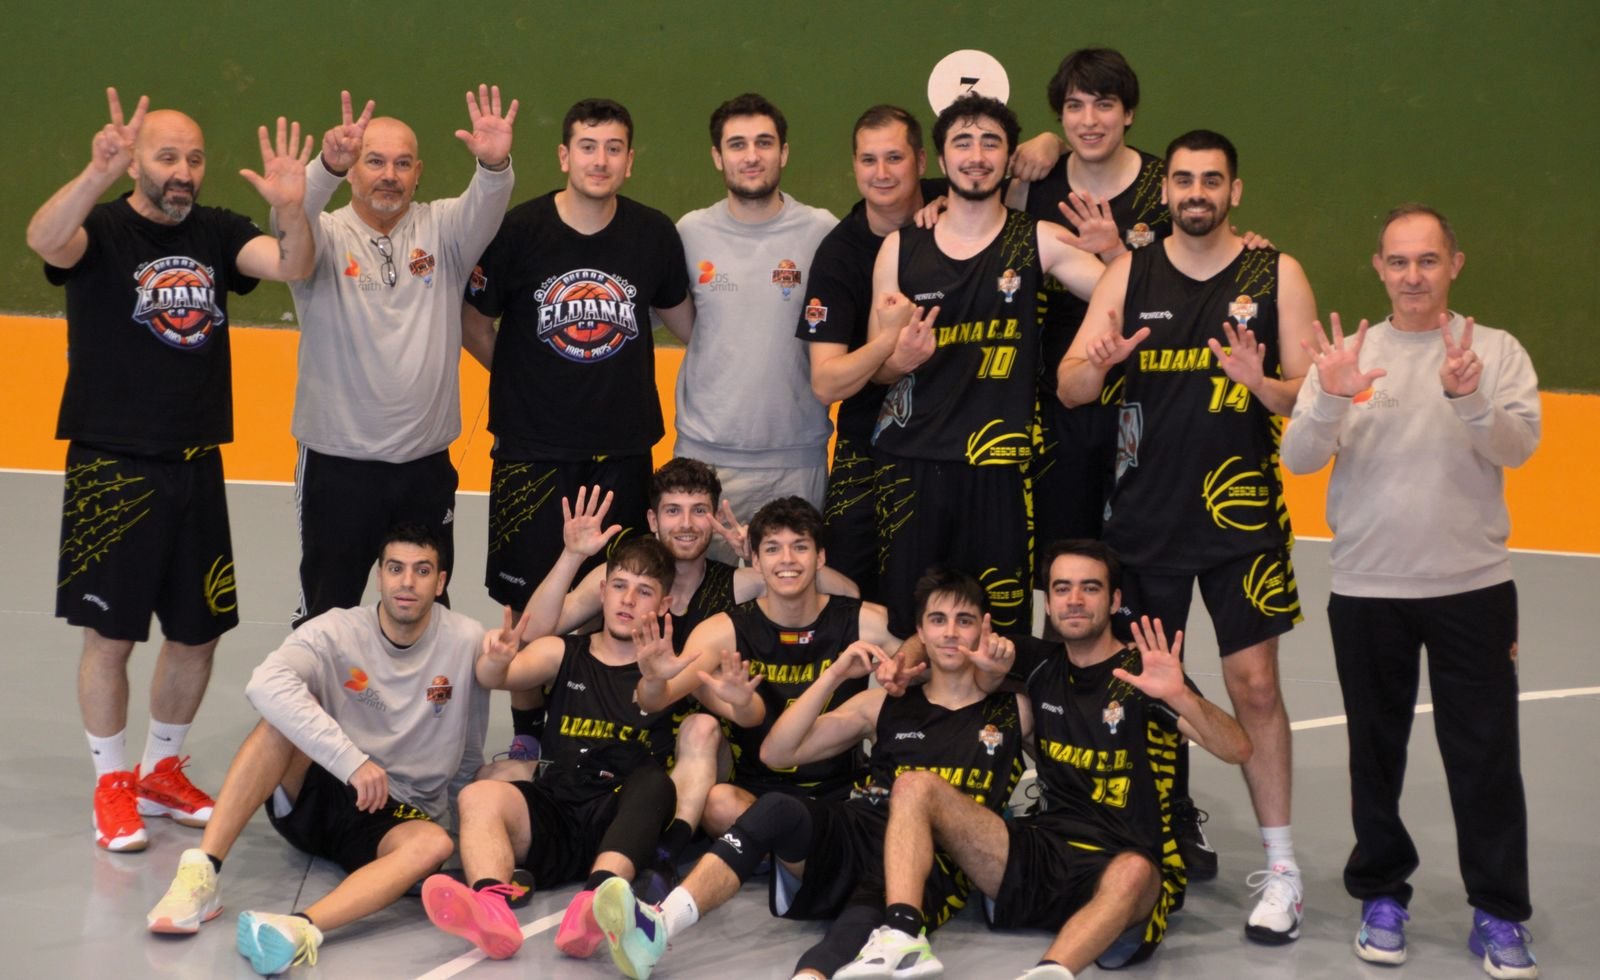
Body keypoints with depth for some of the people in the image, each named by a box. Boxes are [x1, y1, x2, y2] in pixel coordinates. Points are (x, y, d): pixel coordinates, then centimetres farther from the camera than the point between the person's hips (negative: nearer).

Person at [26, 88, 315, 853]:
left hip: (196, 466, 5)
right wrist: (98, 174, -47)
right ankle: (112, 785, 16)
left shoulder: (217, 234, 6)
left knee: (197, 633, 12)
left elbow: (292, 266, -9)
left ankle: (163, 770, 30)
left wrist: (291, 209, -31)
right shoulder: (102, 230, -7)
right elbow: (45, 242, -29)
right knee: (110, 634, 0)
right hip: (112, 466, -5)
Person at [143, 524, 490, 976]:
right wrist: (352, 761, -38)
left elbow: (469, 757, 7)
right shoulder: (338, 631, -10)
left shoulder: (467, 642, -7)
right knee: (287, 711, -27)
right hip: (316, 790, 0)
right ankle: (199, 874, -34)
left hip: (396, 818, 0)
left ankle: (300, 929, -58)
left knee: (434, 843, -34)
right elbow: (264, 684, -32)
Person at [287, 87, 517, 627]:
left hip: (426, 463, 2)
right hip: (337, 464, -2)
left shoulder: (442, 230, 2)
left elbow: (484, 209, -18)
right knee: (326, 612, 7)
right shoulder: (327, 236, -4)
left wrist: (494, 165, -41)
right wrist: (327, 166, -47)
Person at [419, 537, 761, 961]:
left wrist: (741, 700, -26)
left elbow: (748, 717, 0)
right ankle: (492, 908, -53)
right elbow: (493, 679, -4)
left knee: (653, 780, -32)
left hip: (623, 824, -2)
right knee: (479, 795, -24)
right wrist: (498, 661, -30)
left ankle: (596, 901, -57)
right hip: (555, 815, 2)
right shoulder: (561, 653, 13)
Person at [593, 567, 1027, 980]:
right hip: (856, 841, 3)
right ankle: (657, 927, -45)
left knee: (864, 921, -38)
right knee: (777, 809, -29)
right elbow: (777, 752, 15)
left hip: (931, 867, -3)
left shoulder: (1014, 708, 18)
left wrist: (1010, 667, -5)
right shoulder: (886, 703, 22)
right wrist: (837, 674, 6)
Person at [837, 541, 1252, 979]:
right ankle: (901, 939, -31)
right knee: (916, 786, -9)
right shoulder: (1042, 664, 11)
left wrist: (1180, 696, -33)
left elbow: (1236, 750, -15)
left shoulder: (1143, 674, -3)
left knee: (1133, 873, -40)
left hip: (1117, 866, -5)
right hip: (1043, 850, 5)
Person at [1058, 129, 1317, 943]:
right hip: (1144, 512, 2)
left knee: (1254, 685, -4)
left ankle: (1280, 869, 5)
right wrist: (1100, 362, -23)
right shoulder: (1129, 274, 4)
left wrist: (1260, 383, -23)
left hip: (1240, 514, -2)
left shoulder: (1275, 276, 1)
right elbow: (1068, 387, -1)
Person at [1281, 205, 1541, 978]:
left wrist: (1469, 397, -31)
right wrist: (1332, 400, -24)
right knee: (1376, 752, 9)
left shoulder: (1497, 350, 2)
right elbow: (1298, 459, -5)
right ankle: (1381, 895, 23)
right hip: (1367, 590, 1)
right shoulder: (1348, 355, 5)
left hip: (1472, 587, -1)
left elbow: (1519, 445, -12)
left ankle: (1499, 915, 9)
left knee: (1486, 756, 0)